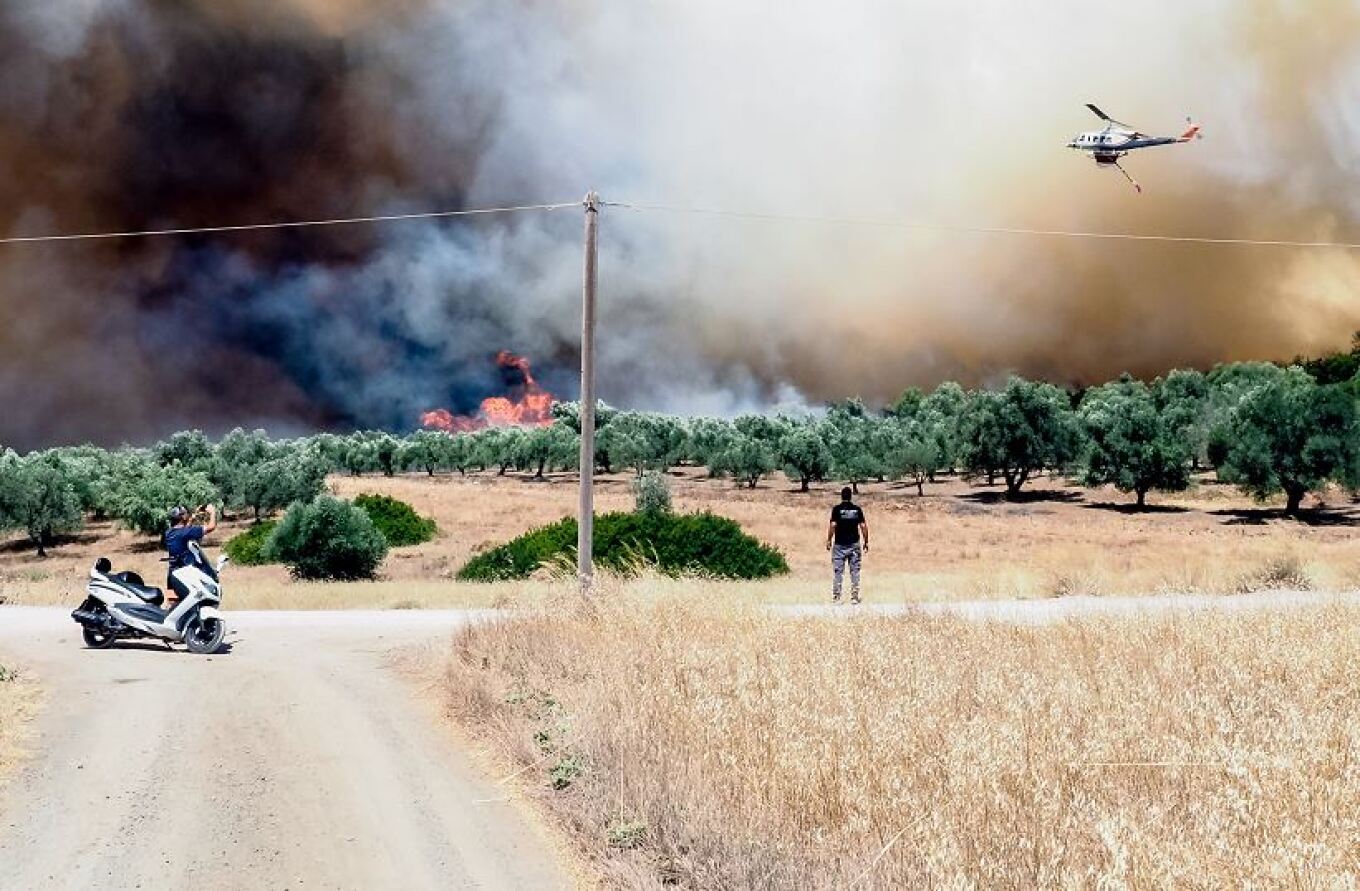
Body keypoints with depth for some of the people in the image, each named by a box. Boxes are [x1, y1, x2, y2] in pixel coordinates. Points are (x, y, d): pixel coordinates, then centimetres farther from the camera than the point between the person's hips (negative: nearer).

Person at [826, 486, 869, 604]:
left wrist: (829, 540, -2)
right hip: (854, 544, 2)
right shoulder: (857, 509, 2)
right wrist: (866, 542, 8)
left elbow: (833, 525, -10)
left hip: (840, 544, -2)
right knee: (855, 571, 7)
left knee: (837, 572, 3)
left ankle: (836, 597, 2)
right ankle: (854, 597, 6)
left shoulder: (837, 509, -5)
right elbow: (863, 526, 0)